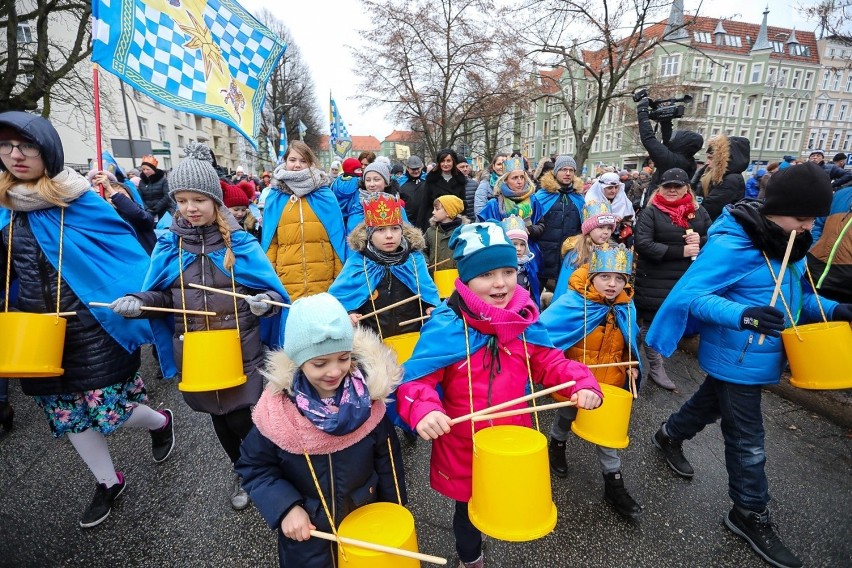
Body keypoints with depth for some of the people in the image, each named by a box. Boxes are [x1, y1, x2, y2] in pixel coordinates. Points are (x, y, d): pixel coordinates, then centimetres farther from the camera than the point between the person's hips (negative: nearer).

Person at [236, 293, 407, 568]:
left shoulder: (368, 398, -20)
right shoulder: (276, 408, -23)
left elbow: (387, 461, -7)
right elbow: (254, 467, -9)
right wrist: (286, 508, -21)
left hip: (366, 523, 1)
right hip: (305, 533, 0)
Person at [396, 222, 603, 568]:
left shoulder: (524, 320, -8)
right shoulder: (445, 327, -25)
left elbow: (548, 362, -1)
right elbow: (415, 378, -25)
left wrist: (582, 384, -19)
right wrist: (424, 410, -45)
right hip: (463, 446, -3)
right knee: (469, 507, 24)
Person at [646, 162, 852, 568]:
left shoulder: (788, 242, 3)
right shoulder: (732, 244, -25)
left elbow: (795, 294, 14)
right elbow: (692, 294, -28)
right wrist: (742, 315, -42)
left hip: (760, 356, 9)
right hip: (736, 359, -8)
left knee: (710, 404, 27)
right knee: (747, 441, 5)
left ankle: (669, 437, 52)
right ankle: (751, 516, 25)